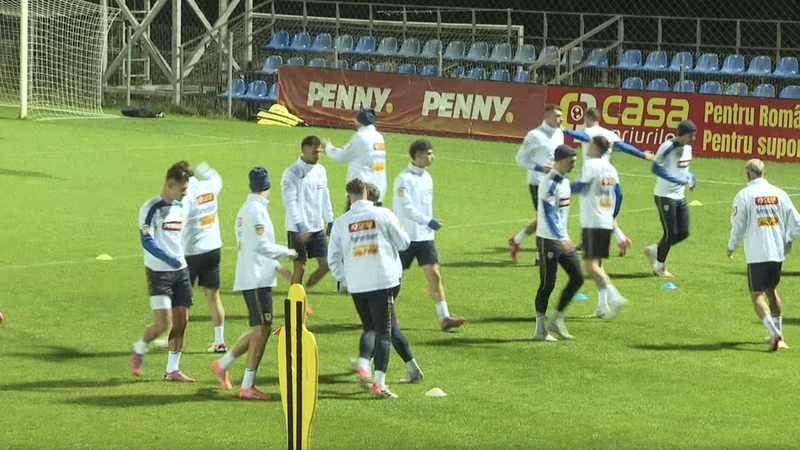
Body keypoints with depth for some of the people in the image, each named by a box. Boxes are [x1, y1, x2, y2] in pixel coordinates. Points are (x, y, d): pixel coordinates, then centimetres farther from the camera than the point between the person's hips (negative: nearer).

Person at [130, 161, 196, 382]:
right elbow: (147, 241, -18)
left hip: (180, 271, 7)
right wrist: (168, 258, -27)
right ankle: (138, 351, 15)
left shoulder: (180, 208, 13)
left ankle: (172, 369, 12)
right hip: (159, 272, -7)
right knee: (163, 323, -12)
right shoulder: (152, 209, -11)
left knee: (181, 321, 4)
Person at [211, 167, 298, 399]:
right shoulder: (257, 210, -13)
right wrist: (287, 252, -4)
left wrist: (276, 265, 22)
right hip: (257, 278, -10)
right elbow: (262, 246, -18)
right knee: (262, 329, -9)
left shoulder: (245, 209, 16)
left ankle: (222, 365, 20)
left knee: (259, 330, 14)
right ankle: (247, 386, -9)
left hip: (250, 277, 10)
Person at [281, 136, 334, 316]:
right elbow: (290, 202, -16)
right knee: (300, 267, -2)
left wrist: (330, 221, 15)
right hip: (298, 229, -6)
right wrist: (300, 227, -22)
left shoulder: (320, 170, 8)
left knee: (325, 264, 3)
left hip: (317, 227, 6)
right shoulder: (291, 173, -12)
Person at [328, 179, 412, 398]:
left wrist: (342, 280, 22)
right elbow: (404, 243, 6)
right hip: (384, 281, -2)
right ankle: (379, 382, -12)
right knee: (384, 332, -2)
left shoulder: (341, 222, 3)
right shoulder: (383, 215, -2)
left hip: (356, 286, 2)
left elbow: (333, 257, 6)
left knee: (369, 328, 23)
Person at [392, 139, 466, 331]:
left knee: (434, 275, -3)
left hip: (425, 237, 6)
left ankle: (444, 317, -8)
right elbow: (407, 208, -20)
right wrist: (429, 222, -23)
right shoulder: (404, 179, -13)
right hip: (406, 236, -6)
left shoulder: (427, 178, 11)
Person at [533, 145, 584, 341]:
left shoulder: (564, 180, 10)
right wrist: (561, 239, -30)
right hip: (548, 239, -9)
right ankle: (540, 329, 5)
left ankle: (557, 319, 15)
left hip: (562, 239, 9)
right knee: (547, 284, -3)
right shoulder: (549, 184, -18)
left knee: (577, 278, 5)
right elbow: (548, 214, -24)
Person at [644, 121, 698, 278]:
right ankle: (660, 267, 12)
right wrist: (678, 180, -28)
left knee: (683, 233, 7)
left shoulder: (688, 146, 8)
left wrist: (690, 176, 0)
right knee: (670, 233, -5)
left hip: (680, 196, 8)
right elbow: (656, 168, -23)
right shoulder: (668, 147, -18)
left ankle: (653, 250, 25)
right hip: (665, 196, -8)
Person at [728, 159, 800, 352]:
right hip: (777, 252, 5)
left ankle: (775, 333, -18)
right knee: (772, 292, 22)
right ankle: (778, 337, 26)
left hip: (756, 254, -5)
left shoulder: (744, 195, -8)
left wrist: (732, 247, 11)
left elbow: (738, 226, -8)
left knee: (757, 296, 0)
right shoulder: (779, 194, 4)